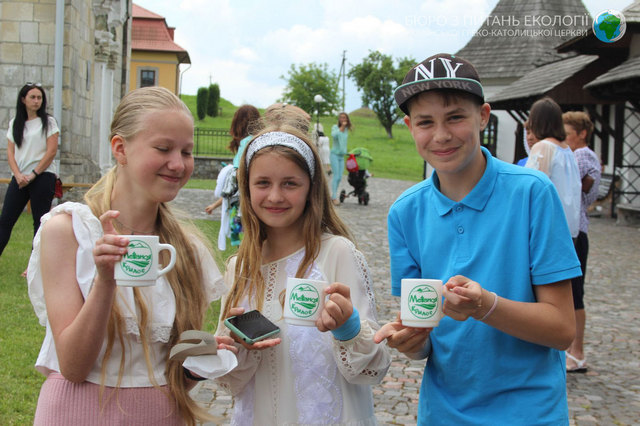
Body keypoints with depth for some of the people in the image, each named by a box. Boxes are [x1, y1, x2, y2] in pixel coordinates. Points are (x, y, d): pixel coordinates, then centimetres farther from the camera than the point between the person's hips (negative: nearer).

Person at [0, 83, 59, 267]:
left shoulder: (48, 122, 1)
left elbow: (52, 151, -6)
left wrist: (33, 174, -10)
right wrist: (18, 175, -8)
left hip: (42, 176, -4)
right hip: (19, 178, 4)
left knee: (40, 222, -1)